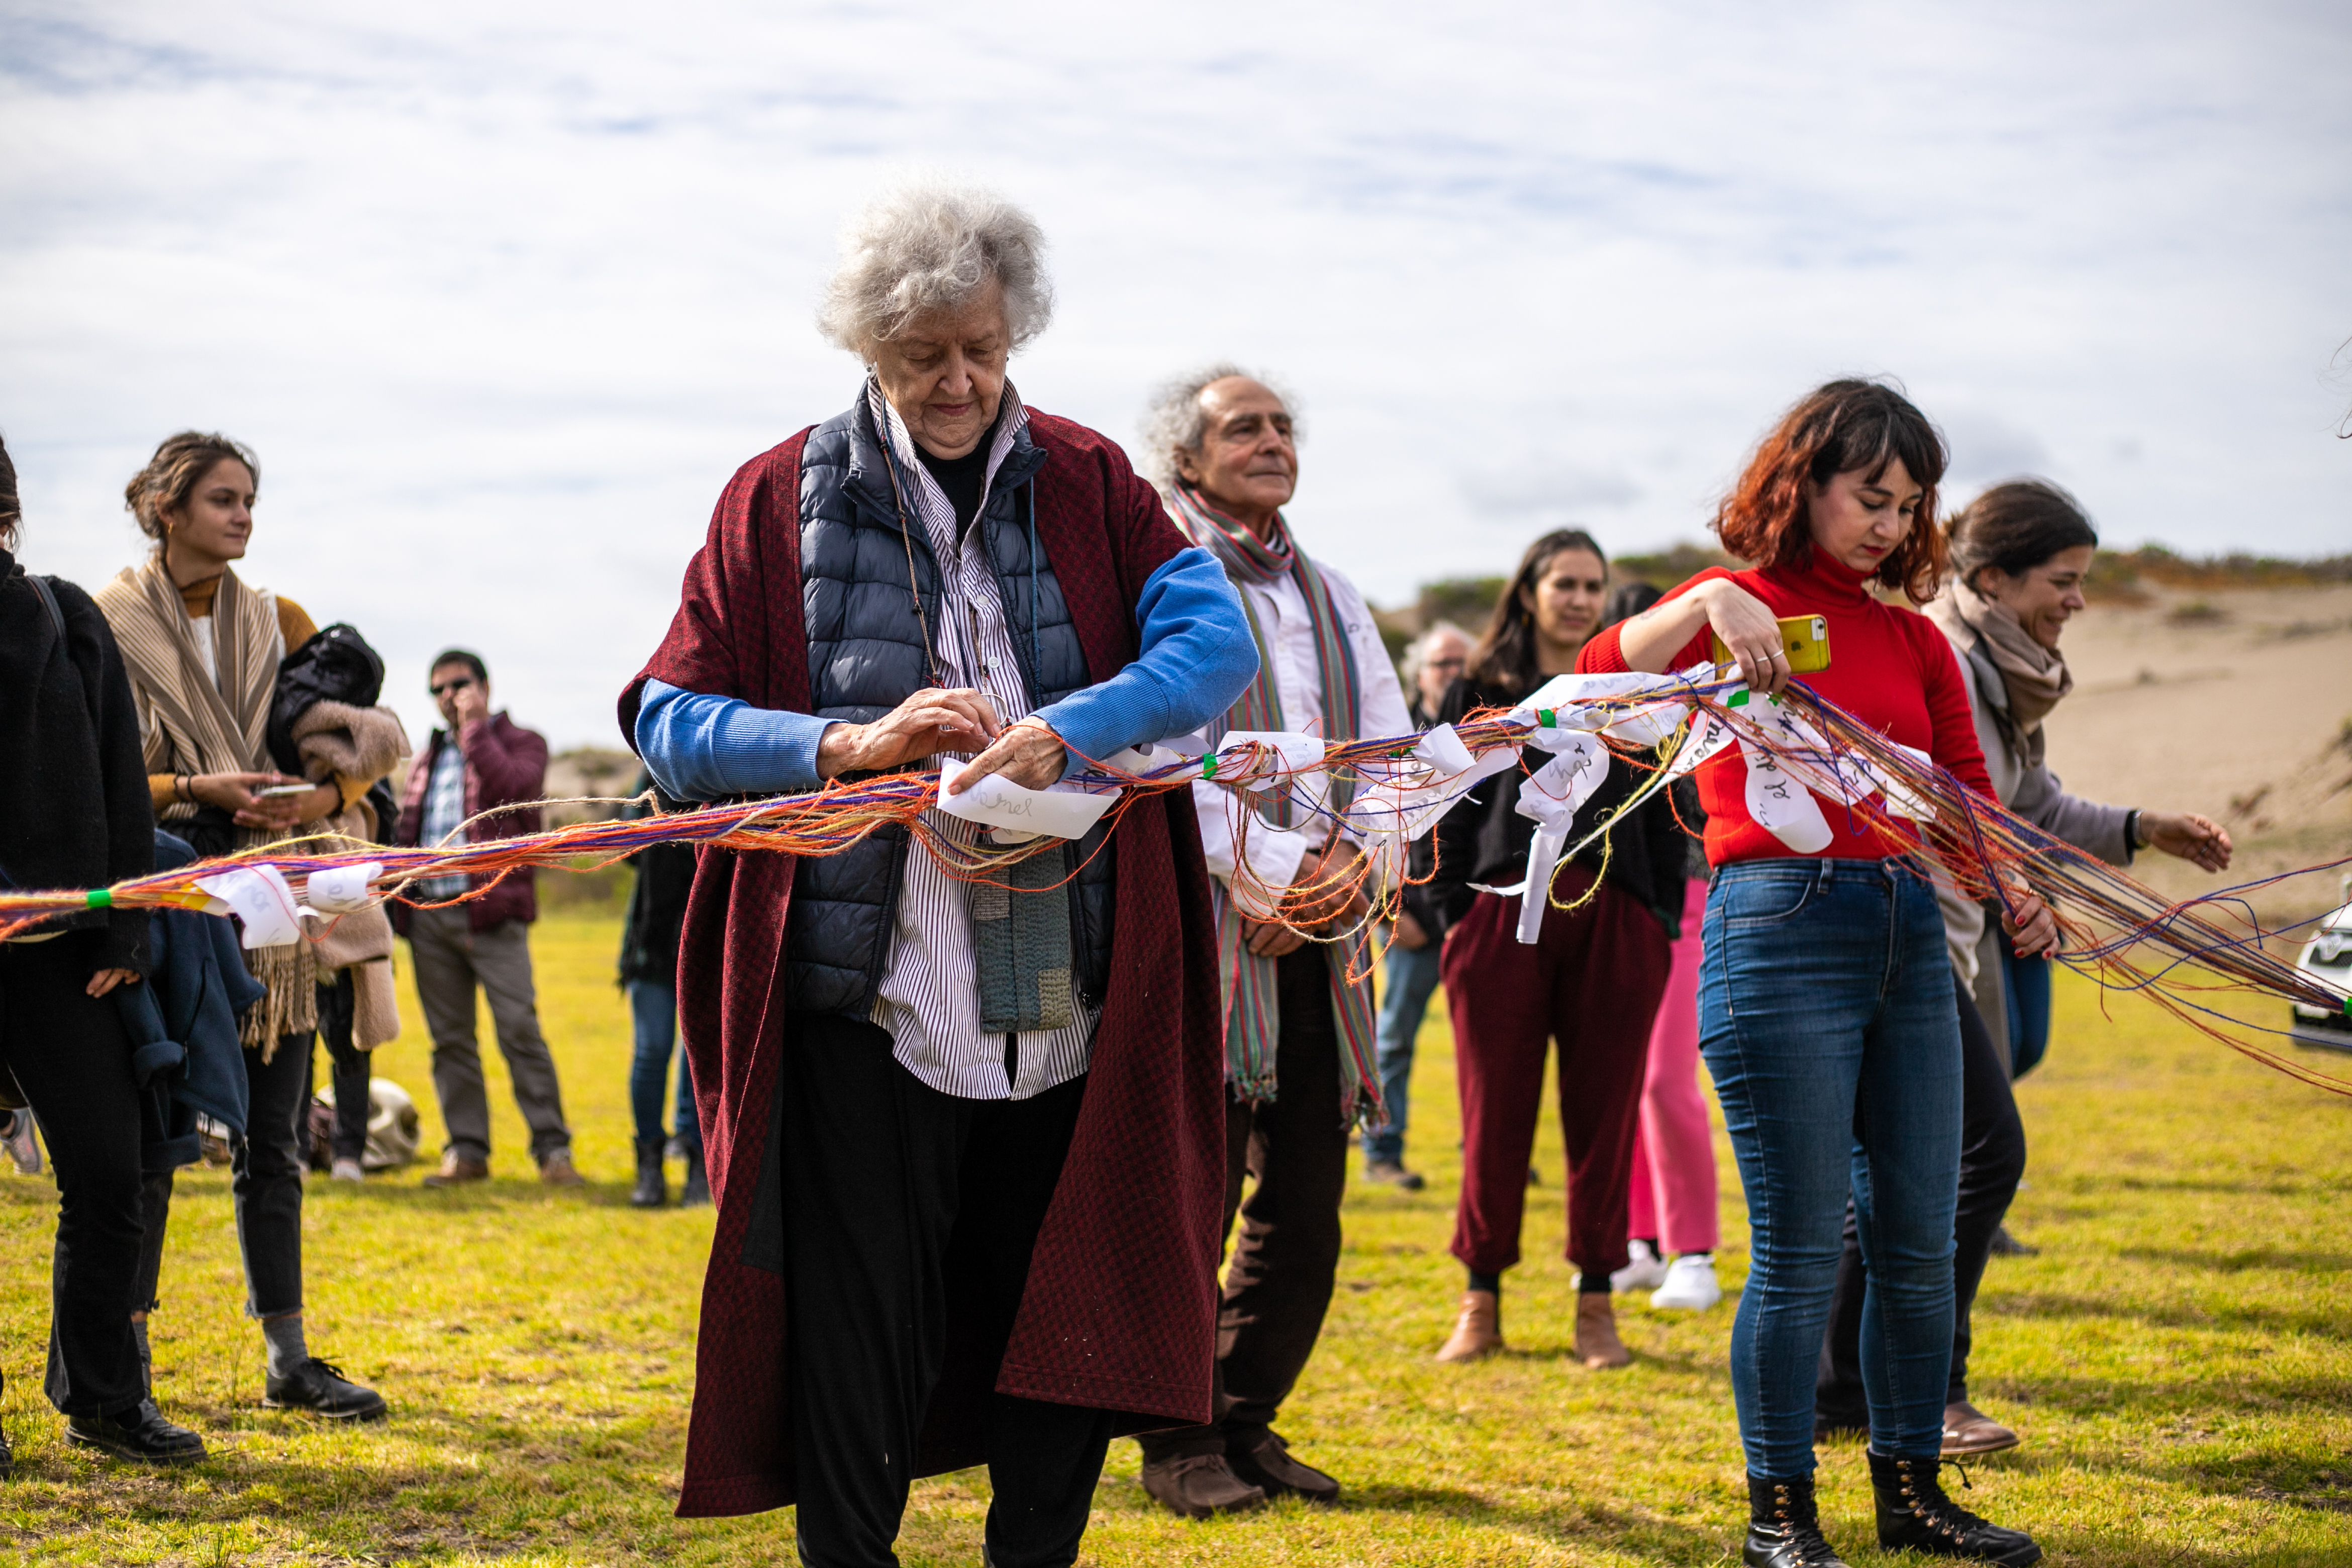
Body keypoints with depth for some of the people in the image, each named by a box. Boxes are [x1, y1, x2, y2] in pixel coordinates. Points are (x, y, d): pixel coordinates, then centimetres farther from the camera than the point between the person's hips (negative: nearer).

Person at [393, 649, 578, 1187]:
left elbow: (513, 788, -16)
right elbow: (407, 831, 20)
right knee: (450, 1038, 6)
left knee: (519, 1030, -12)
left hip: (491, 914, -6)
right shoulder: (428, 758, 23)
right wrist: (398, 906, 9)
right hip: (429, 915, 6)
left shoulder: (520, 742, 6)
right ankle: (466, 1150, 10)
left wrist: (475, 726, -8)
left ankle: (552, 1148, -9)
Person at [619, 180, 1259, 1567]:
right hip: (866, 995, -2)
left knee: (1069, 1315, 8)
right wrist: (848, 745, -17)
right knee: (859, 1339, 0)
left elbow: (1218, 643, -6)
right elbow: (671, 722, -1)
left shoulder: (1087, 483, 9)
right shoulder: (781, 499, 4)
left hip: (1069, 998, 2)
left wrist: (1059, 734, -23)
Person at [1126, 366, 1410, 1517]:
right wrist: (1267, 866, -14)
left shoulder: (1335, 599, 21)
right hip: (1199, 917, -6)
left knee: (1306, 1207, 6)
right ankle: (1179, 1445, 5)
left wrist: (1345, 863, -4)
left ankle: (1248, 1425, 19)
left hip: (1316, 933, 6)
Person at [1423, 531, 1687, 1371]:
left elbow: (1667, 817, 14)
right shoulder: (1480, 692, 10)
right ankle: (1481, 1300, 10)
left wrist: (1661, 918, 5)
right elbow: (1446, 807, 7)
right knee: (1496, 1113, 1)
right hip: (1504, 916, -1)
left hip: (1614, 923, 2)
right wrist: (1455, 913, -3)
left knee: (1604, 1113, 2)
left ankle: (1596, 1303, 10)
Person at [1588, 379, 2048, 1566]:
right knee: (1801, 1250, -3)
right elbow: (1600, 679, -17)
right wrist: (1704, 604, -31)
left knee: (1920, 1241, 10)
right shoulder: (1736, 608, -1)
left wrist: (2015, 888, -5)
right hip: (1780, 930, -6)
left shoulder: (1913, 637, 15)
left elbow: (1966, 791, 13)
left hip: (1908, 934, 6)